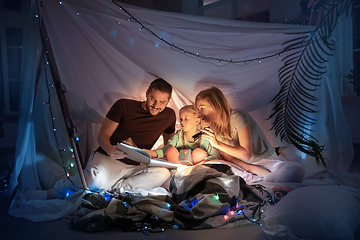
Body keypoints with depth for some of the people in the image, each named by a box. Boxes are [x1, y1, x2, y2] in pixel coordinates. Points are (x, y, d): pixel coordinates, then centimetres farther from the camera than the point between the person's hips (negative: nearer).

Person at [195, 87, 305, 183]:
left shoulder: (237, 117, -18)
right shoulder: (211, 129, 0)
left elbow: (246, 154, -20)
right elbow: (226, 157, 0)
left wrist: (217, 144, -21)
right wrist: (250, 168, -16)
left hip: (265, 160, -4)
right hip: (241, 166, 4)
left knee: (297, 169, -33)